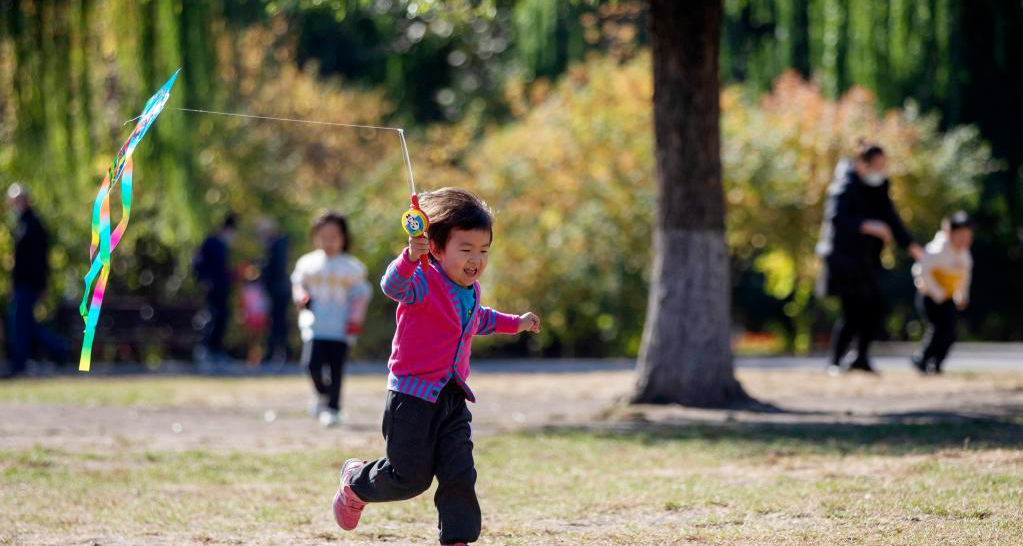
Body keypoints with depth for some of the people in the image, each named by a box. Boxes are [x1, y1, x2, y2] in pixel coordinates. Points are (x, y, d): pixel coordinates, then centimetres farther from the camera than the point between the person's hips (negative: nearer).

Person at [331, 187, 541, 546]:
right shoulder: (424, 281, -16)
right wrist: (411, 257, -58)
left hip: (452, 399, 7)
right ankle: (355, 482, 28)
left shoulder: (471, 291, 11)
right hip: (413, 395, -7)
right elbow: (394, 286, -40)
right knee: (410, 477, 0)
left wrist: (514, 324, 42)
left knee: (460, 473, -3)